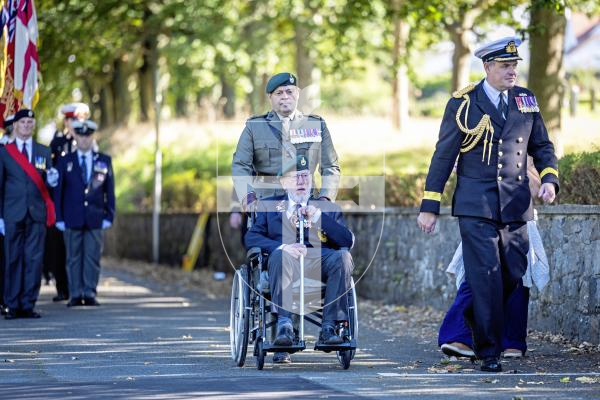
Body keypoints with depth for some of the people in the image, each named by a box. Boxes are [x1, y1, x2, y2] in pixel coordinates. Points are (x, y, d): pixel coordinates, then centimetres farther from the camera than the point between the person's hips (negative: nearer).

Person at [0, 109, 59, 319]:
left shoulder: (44, 151, 12)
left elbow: (47, 184, 15)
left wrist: (52, 180, -10)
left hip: (37, 214, 2)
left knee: (34, 259, -2)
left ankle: (28, 304, 2)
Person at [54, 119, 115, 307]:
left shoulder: (104, 161, 8)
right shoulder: (65, 161, 5)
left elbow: (109, 191, 7)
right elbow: (58, 191, 4)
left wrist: (109, 216, 0)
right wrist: (59, 217, -3)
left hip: (95, 219, 1)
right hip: (72, 219, 0)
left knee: (93, 257, 0)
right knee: (73, 258, 2)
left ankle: (90, 294, 4)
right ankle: (75, 295, 5)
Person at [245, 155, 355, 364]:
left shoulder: (327, 207, 27)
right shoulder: (268, 206, 25)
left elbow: (348, 241, 11)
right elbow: (251, 237, 8)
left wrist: (319, 218, 0)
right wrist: (281, 247, -11)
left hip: (320, 261, 1)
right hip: (286, 261, -1)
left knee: (343, 258, -32)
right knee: (280, 255, -37)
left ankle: (329, 327, -32)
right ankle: (284, 324, -43)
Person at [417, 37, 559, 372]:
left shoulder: (526, 101, 10)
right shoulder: (463, 103, -1)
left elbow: (542, 146, 18)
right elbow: (443, 156, 1)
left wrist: (549, 179, -2)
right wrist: (430, 206, -2)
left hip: (515, 205, 4)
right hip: (476, 205, -4)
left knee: (514, 274, 3)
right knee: (486, 275, -8)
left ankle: (476, 320, 29)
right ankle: (489, 352, -2)